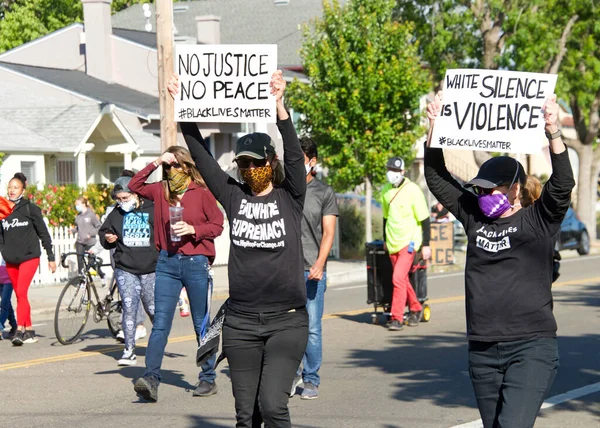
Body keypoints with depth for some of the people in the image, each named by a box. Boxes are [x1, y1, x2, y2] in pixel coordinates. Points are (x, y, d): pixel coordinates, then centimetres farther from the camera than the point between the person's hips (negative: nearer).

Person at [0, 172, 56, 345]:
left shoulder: (30, 208, -3)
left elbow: (43, 233, 0)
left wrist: (50, 257, 0)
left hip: (29, 257, -5)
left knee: (21, 292, -17)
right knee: (20, 296, 9)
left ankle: (20, 330, -21)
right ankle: (29, 331, 17)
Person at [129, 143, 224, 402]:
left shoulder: (201, 192, -1)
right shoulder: (160, 191, 10)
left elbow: (218, 224, -1)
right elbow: (134, 186, 10)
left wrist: (193, 230, -16)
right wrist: (155, 163, 3)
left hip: (196, 263, -3)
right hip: (167, 262, 3)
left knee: (201, 325, 7)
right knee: (160, 324, -7)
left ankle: (208, 379, 18)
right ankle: (151, 379, -14)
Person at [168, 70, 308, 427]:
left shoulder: (290, 197, 0)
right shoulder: (233, 196, 7)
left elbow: (295, 155, -14)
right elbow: (202, 156, 2)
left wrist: (279, 106, -28)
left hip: (287, 321, -3)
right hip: (241, 322, 3)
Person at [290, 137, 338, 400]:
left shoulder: (324, 193, 6)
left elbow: (328, 233, 1)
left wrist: (319, 264, -13)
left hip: (312, 270, -2)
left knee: (312, 328, -1)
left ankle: (311, 380, 10)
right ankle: (293, 373, 16)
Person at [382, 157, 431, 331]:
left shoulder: (412, 190, -10)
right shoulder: (385, 191, 8)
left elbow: (424, 219, -7)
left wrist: (426, 245, -9)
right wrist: (385, 240, 24)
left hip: (409, 241, -6)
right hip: (392, 243, 6)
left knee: (398, 278, -16)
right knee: (403, 279, 13)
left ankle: (397, 318, -12)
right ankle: (415, 309, 33)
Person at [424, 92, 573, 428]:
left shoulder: (539, 220, -1)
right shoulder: (475, 216, 12)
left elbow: (563, 185, -17)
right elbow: (437, 178, 13)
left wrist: (553, 132, -28)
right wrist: (435, 127, 3)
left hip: (531, 348, -6)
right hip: (483, 350, 6)